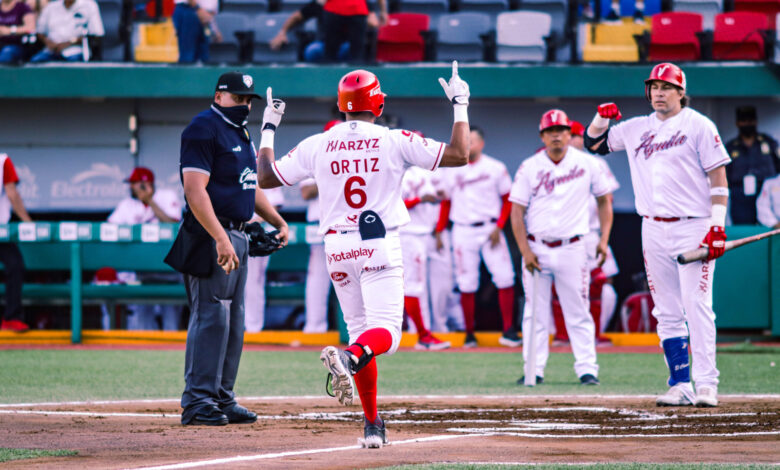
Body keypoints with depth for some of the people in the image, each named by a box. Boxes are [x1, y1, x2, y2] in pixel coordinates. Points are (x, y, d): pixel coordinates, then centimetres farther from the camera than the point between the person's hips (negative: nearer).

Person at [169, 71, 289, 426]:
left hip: (236, 236, 10)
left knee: (233, 321, 11)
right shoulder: (204, 130, -12)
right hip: (211, 237, -10)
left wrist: (278, 221, 16)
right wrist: (220, 239, -28)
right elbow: (194, 190, -21)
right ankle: (197, 401, -12)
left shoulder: (241, 133, 19)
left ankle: (222, 398, 17)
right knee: (211, 316, -12)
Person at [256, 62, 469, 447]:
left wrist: (268, 129, 23)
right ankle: (350, 356, -42)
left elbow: (266, 177, 10)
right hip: (380, 247, -3)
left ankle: (372, 424, 11)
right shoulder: (395, 141, -5)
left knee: (359, 328, 14)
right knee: (385, 332, -7)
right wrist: (460, 106, 7)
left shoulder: (317, 145, 2)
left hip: (337, 247, 3)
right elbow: (457, 155, -6)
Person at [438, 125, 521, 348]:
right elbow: (446, 203, 14)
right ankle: (469, 334, 10)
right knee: (466, 285, 1)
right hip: (463, 231, 1)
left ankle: (508, 331, -4)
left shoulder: (496, 168, 1)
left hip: (490, 229, -1)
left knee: (504, 278, -10)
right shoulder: (452, 171, 7)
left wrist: (498, 227, -6)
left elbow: (508, 200, 5)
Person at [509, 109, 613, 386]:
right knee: (535, 313, 1)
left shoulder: (587, 164, 3)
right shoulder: (529, 168, 2)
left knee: (578, 312, -1)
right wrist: (525, 250, -8)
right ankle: (535, 370, 5)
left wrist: (604, 239, 0)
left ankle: (587, 368, 1)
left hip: (572, 249, -1)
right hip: (537, 247, 1)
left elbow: (604, 200, 11)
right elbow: (517, 210, 2)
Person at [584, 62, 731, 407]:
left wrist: (717, 225, -13)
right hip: (654, 230, 5)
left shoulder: (698, 126, -1)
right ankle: (680, 385, 7)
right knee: (667, 312, 4)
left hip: (693, 228, -5)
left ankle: (706, 384, -15)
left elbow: (718, 175, -4)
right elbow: (595, 144, 26)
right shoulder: (637, 129, 14)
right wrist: (601, 118, 4)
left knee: (697, 307, -13)